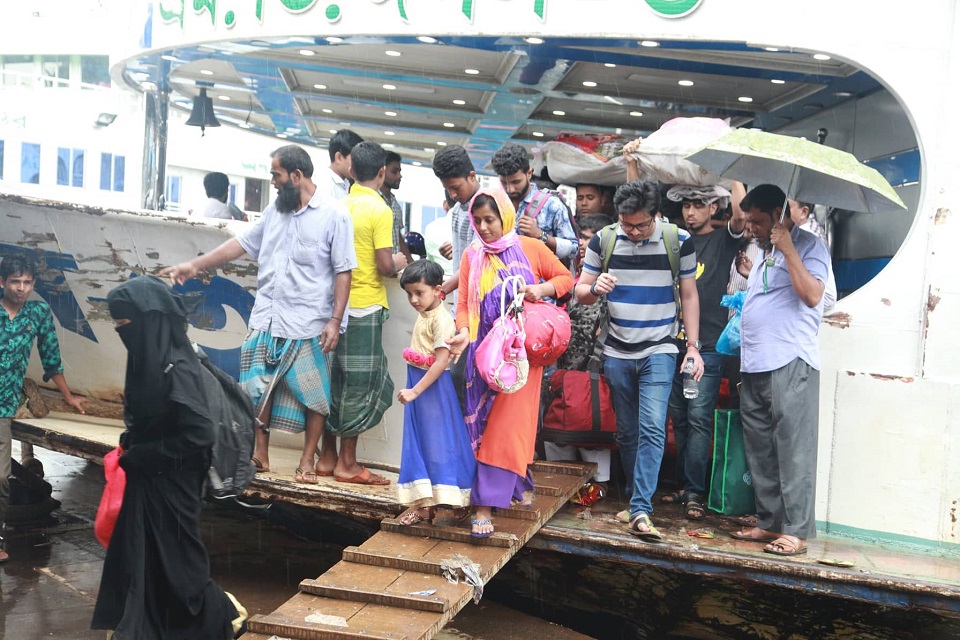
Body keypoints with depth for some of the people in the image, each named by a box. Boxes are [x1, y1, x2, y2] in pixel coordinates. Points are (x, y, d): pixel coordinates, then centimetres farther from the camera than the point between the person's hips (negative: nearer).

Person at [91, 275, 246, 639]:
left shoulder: (175, 368, -24)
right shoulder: (148, 358, 3)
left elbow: (199, 434, -27)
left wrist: (137, 456, -18)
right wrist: (130, 450, 2)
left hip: (170, 484, -8)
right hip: (146, 479, 8)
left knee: (174, 560, 7)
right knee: (141, 557, 15)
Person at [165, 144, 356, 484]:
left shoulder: (334, 214, -9)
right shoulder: (275, 211, 10)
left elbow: (343, 272, -11)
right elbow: (241, 243, 16)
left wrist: (335, 321, -15)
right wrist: (195, 265, 13)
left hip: (309, 325, -6)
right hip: (266, 319, 6)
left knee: (313, 395, 4)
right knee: (258, 387, 11)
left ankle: (307, 461, 18)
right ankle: (260, 454, 24)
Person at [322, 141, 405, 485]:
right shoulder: (380, 210, -11)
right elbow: (384, 266, -15)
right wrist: (398, 263, 6)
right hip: (366, 306, -6)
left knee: (335, 380, 13)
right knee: (360, 385, 2)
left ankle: (327, 456, 20)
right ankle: (347, 463, 7)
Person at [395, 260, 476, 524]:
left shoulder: (441, 319, -18)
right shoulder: (423, 315, 9)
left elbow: (440, 362, -24)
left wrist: (415, 391, -24)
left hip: (434, 387, -9)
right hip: (417, 385, 9)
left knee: (440, 443, -2)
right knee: (419, 444, 12)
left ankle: (457, 499, 11)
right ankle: (425, 504, 20)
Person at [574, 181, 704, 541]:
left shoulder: (679, 242, -4)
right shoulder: (603, 240, -1)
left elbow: (689, 296, 3)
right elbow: (580, 292, 4)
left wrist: (693, 346, -3)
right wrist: (595, 288, -20)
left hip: (659, 351, -2)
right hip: (617, 352, 2)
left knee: (652, 428, -14)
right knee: (626, 431, 10)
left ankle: (641, 510, -13)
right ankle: (635, 498, 25)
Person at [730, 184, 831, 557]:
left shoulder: (809, 246, 0)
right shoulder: (764, 254, 24)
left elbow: (812, 295, -14)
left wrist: (788, 250, -13)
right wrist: (749, 274, 18)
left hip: (790, 364, -8)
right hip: (754, 367, 9)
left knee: (793, 451, -7)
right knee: (760, 452, 10)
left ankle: (796, 531, -3)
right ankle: (769, 522, 17)